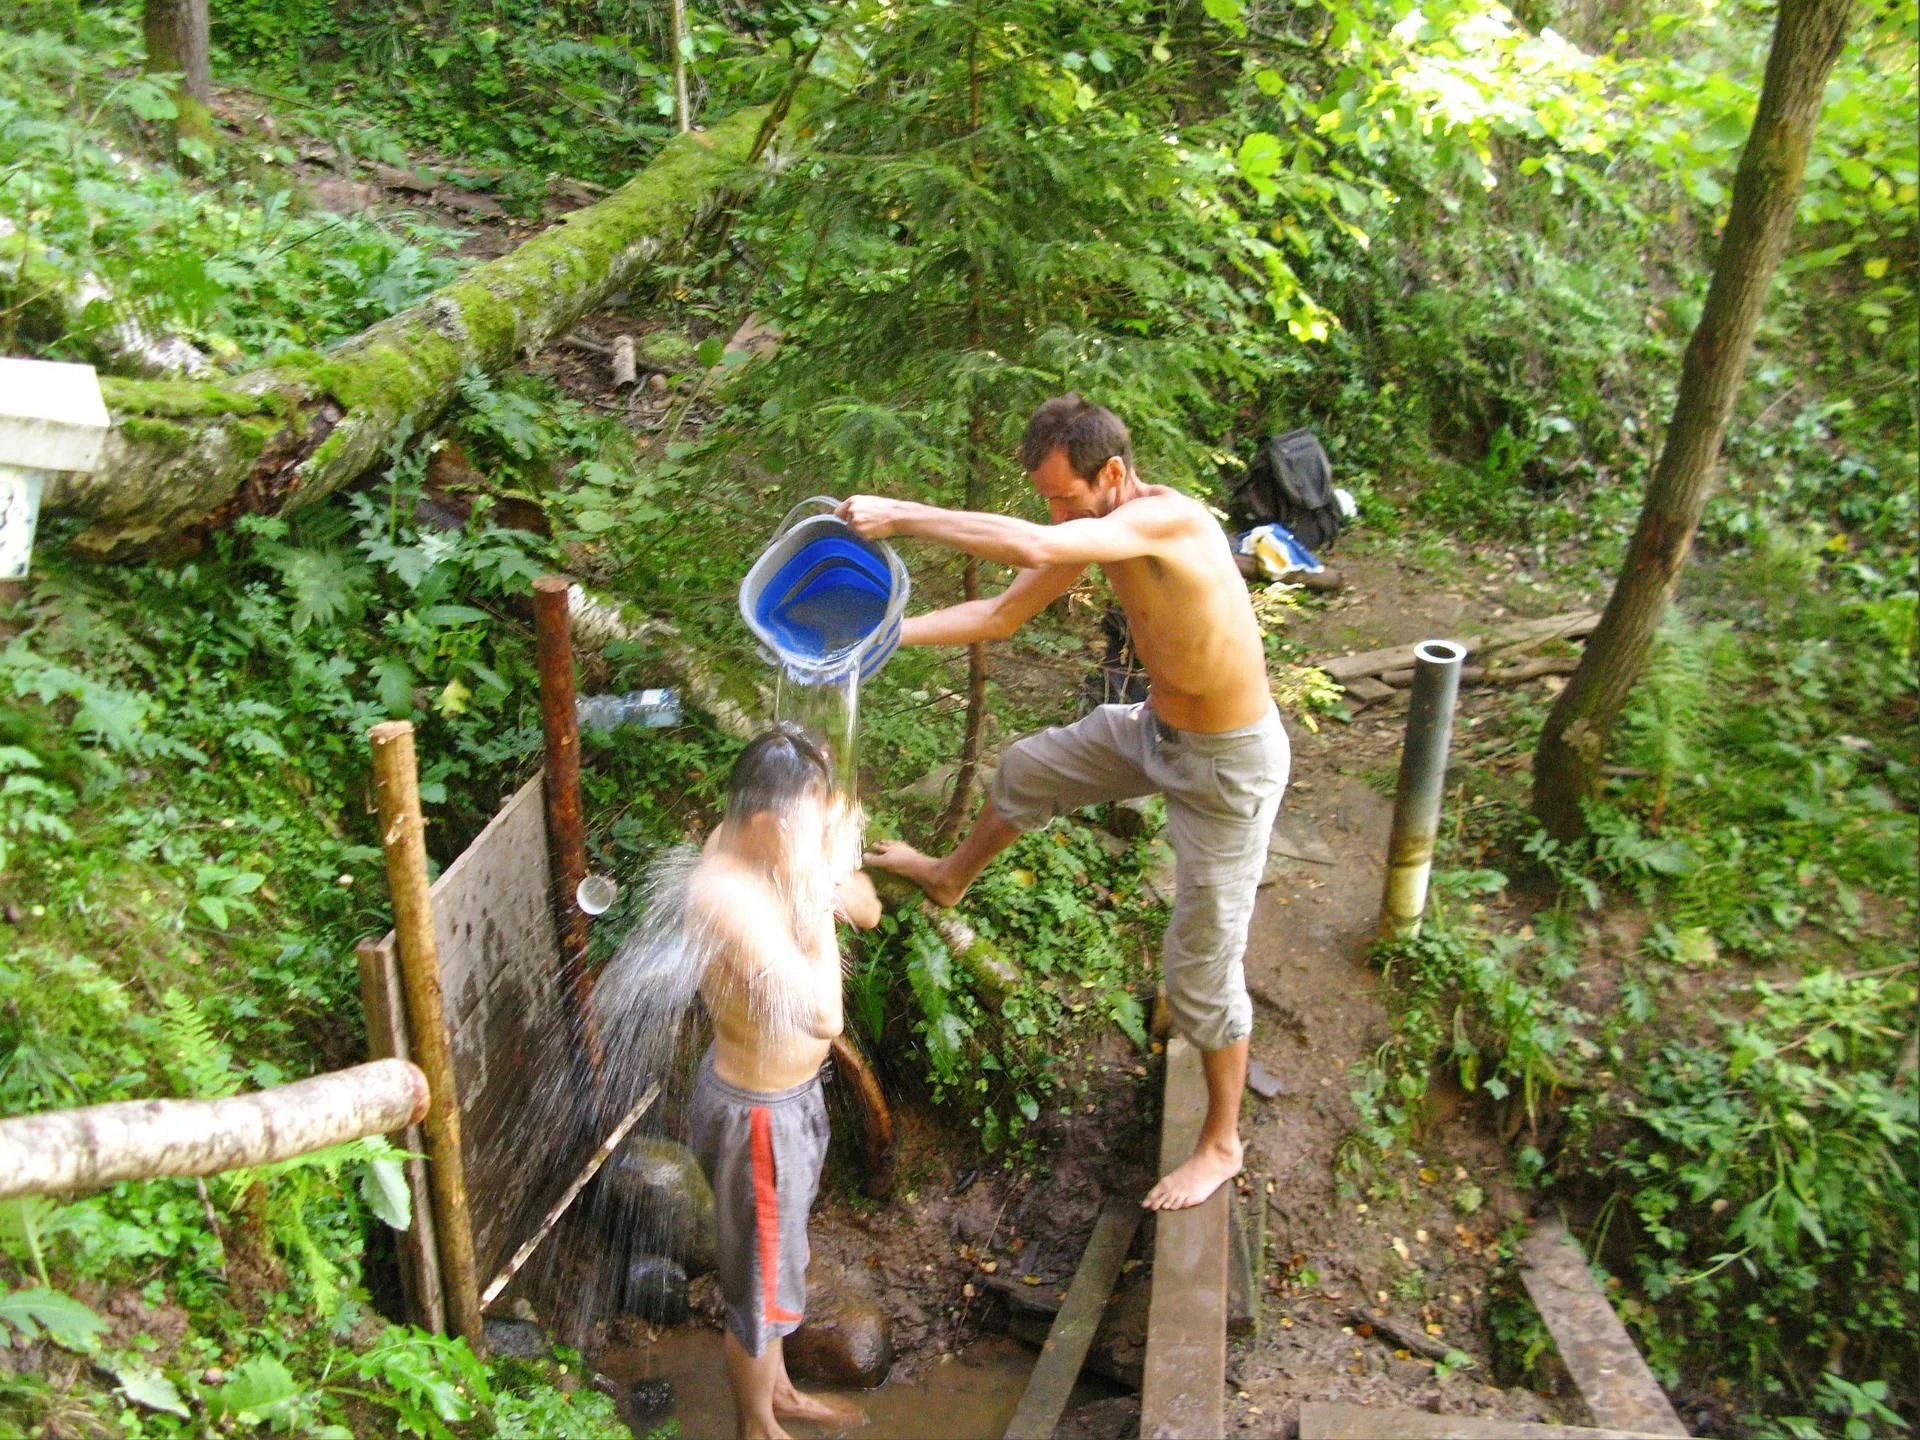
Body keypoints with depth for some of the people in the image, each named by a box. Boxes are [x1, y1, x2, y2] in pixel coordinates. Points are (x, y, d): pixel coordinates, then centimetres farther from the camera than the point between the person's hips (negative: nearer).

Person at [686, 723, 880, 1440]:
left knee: (778, 1253, 30)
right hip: (759, 1112, -9)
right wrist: (817, 884, -37)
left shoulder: (754, 843, -9)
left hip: (790, 1089, 9)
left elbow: (866, 910, 1)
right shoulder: (729, 896, -36)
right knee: (763, 1282, 16)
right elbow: (822, 1014, -41)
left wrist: (835, 860, -18)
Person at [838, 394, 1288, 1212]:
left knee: (1202, 967, 2)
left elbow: (1033, 547, -46)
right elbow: (1002, 614, 2)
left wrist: (902, 517, -38)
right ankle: (951, 878, 57)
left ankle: (1221, 1146, 23)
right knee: (1028, 770, 26)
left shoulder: (1167, 518, -32)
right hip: (1156, 729, 9)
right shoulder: (1095, 530, -5)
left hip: (1229, 763, -8)